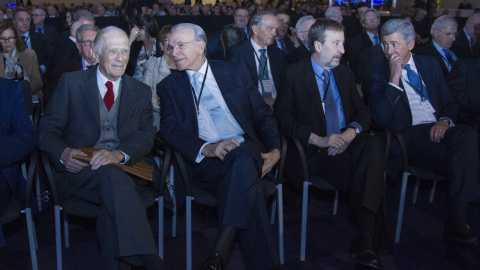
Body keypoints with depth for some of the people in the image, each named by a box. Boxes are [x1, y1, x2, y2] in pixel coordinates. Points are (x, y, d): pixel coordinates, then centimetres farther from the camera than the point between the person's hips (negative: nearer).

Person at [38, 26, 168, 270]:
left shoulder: (141, 92, 15)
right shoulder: (71, 82, 9)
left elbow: (145, 136, 3)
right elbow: (47, 129, 5)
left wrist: (119, 154, -20)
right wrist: (64, 153, -18)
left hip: (125, 169, 2)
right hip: (79, 171, -1)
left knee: (113, 200, -36)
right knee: (111, 176, -36)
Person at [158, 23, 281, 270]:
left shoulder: (235, 72, 16)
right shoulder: (169, 86, 14)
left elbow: (262, 114, 15)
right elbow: (169, 129, -1)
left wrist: (275, 150, -4)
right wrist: (207, 149, -20)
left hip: (248, 151, 1)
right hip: (205, 163, -1)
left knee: (244, 160, -37)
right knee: (249, 183, -34)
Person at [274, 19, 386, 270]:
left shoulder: (345, 73, 20)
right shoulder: (293, 73, 4)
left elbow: (362, 111, 15)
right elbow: (282, 116, -7)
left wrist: (351, 132, -11)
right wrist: (319, 140, -20)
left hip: (345, 144, 4)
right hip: (313, 151, -4)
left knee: (373, 144, -32)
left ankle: (364, 238, -38)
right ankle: (364, 239, -22)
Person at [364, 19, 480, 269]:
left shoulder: (429, 63, 20)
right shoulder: (377, 74, 5)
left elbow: (449, 101, 20)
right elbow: (381, 117, -9)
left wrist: (445, 120, -3)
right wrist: (394, 77, -13)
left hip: (437, 129, 4)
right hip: (409, 134, -4)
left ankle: (457, 226, -33)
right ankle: (458, 230, -22)